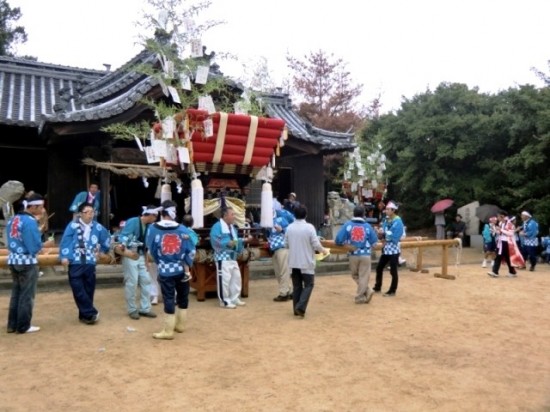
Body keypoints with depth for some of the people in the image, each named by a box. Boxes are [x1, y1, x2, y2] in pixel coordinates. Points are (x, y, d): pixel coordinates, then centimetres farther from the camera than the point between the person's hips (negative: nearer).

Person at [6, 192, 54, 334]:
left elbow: (19, 239, 12)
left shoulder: (13, 219, 8)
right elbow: (34, 248, -20)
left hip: (13, 260, 8)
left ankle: (12, 325, 23)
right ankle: (23, 326, 13)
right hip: (27, 262, -8)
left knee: (16, 293, 17)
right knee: (27, 295, 4)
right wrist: (45, 244, -2)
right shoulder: (30, 222, -18)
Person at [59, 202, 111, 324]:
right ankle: (91, 313, 4)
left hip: (90, 264, 3)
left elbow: (106, 239, 21)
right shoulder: (73, 226, -5)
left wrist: (102, 250, 23)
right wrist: (64, 257, -14)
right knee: (78, 290, -5)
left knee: (88, 290, 9)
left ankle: (85, 315, 21)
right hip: (75, 263, -3)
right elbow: (65, 242, -6)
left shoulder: (97, 227, 4)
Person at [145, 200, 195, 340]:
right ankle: (180, 325, 31)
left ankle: (168, 331, 8)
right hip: (181, 269, 2)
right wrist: (187, 264, 9)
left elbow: (151, 249, 2)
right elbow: (191, 250, -5)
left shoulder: (153, 228, -6)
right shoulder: (182, 229, -5)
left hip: (165, 271, -2)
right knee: (182, 297, 18)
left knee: (169, 299, 4)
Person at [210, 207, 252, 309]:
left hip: (233, 258, 9)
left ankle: (234, 298, 25)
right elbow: (215, 241, -21)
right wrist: (227, 243, -27)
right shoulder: (217, 226, -11)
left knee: (236, 278, 14)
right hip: (223, 258, -9)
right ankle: (224, 301, 4)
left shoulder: (232, 228, 18)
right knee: (224, 279, -6)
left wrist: (244, 240, 5)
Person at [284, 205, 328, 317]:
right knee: (308, 284, 6)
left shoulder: (289, 228, 0)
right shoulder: (309, 227, -13)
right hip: (306, 262, -4)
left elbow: (286, 245, 7)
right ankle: (300, 307, -7)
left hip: (293, 262, 4)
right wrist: (323, 250, 7)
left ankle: (296, 309, 16)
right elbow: (316, 244, -12)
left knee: (296, 286, 13)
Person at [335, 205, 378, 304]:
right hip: (365, 255, 0)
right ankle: (359, 297, 12)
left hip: (353, 255, 0)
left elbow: (338, 239, -9)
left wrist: (343, 244, 13)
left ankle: (367, 291, 12)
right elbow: (374, 241, 3)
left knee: (355, 275, 19)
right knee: (363, 276, 10)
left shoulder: (348, 225, -5)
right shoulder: (367, 226, -3)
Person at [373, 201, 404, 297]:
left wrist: (384, 233, -19)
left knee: (393, 271, 2)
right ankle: (377, 287, 28)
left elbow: (395, 237, -22)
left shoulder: (398, 222, -15)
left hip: (394, 249, -8)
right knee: (379, 267, 14)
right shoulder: (386, 220, 8)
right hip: (385, 249, 8)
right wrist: (381, 233, -9)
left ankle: (392, 291, 14)